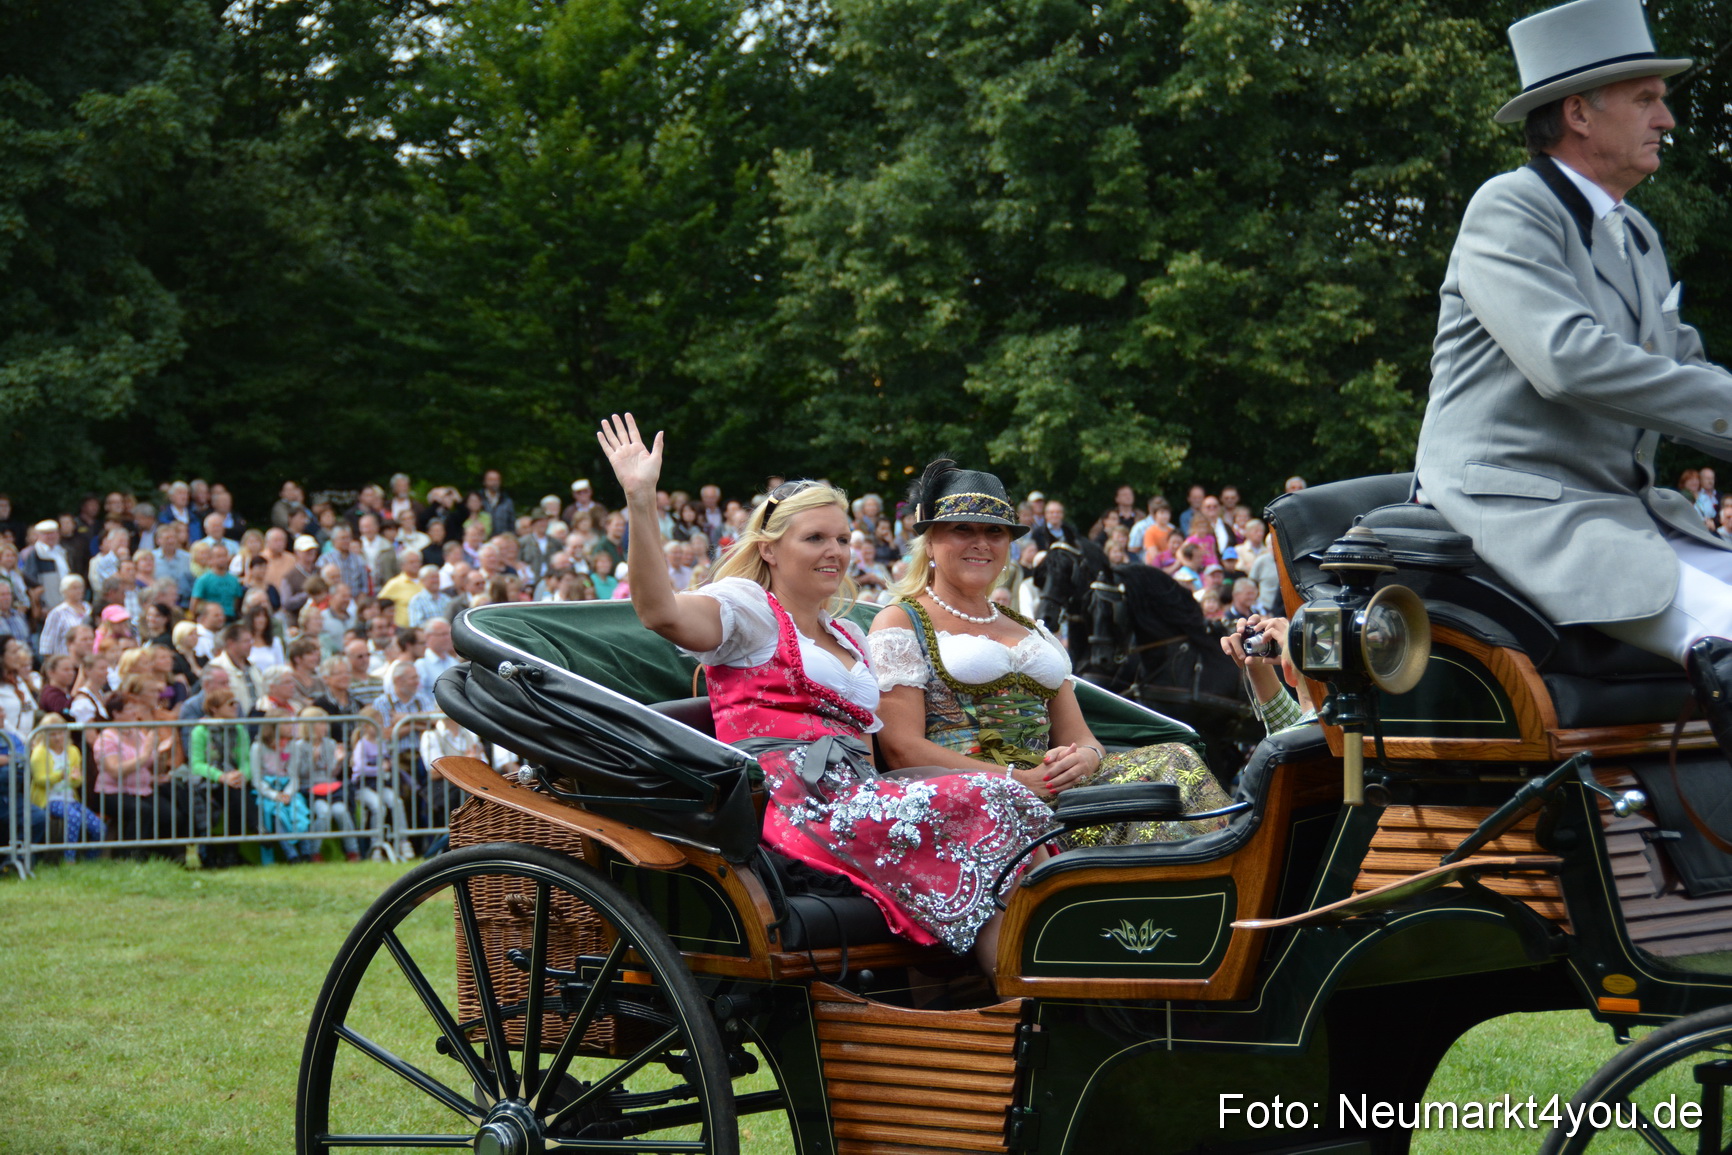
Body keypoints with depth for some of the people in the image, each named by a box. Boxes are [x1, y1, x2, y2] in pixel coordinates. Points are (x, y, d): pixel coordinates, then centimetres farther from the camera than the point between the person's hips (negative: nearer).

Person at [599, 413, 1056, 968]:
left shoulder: (850, 640, 33)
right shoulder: (747, 606, 9)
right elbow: (661, 612, -13)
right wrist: (640, 500, -24)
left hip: (853, 798, 7)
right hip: (792, 798, -7)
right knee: (989, 806, -25)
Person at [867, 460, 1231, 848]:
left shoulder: (1033, 633, 29)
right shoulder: (901, 623, 9)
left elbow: (1079, 738, 22)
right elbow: (902, 748, -4)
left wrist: (1086, 758, -5)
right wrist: (1016, 779, -14)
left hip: (1054, 786, 7)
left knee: (1173, 762, -25)